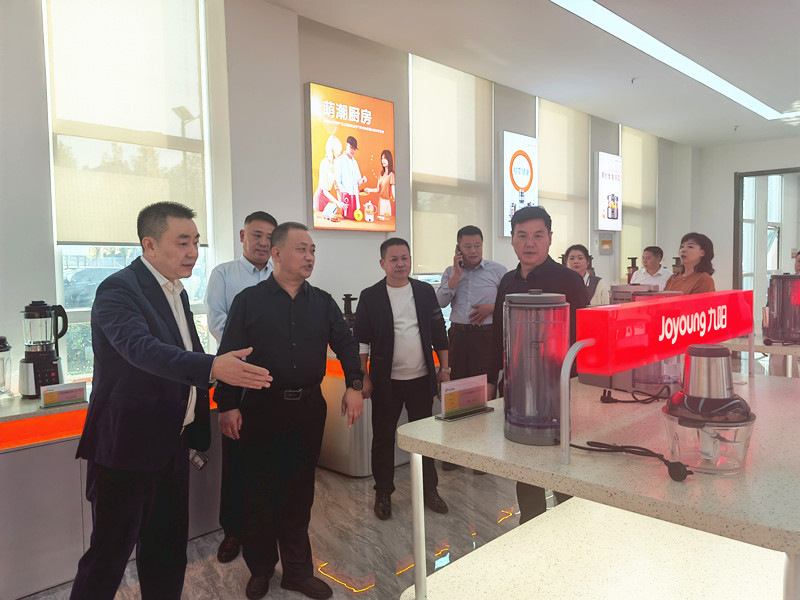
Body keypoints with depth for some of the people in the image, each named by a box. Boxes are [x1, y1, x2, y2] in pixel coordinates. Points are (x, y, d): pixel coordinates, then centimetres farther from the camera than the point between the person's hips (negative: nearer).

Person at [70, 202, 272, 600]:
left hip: (172, 444, 8)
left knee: (167, 550, 19)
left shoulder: (176, 292, 11)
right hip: (128, 446, -8)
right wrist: (212, 367, -49)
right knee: (110, 554, 6)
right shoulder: (119, 289, -17)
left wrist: (197, 432, 21)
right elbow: (141, 347, -35)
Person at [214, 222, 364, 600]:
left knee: (300, 492, 14)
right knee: (260, 494, 8)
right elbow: (228, 355, -5)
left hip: (309, 409, 3)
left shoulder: (322, 302, 7)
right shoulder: (249, 301, -4)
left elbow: (346, 344, 9)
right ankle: (260, 569, 30)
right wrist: (227, 405, -10)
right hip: (262, 409, -3)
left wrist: (355, 385, -4)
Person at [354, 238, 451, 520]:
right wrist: (363, 378, -5)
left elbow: (438, 330, 9)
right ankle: (383, 494, 24)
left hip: (422, 379, 2)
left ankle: (429, 490, 27)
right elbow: (361, 340, -2)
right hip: (386, 381, -2)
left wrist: (444, 367, 6)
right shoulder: (370, 297, -3)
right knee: (383, 438, 8)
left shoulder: (425, 291, 5)